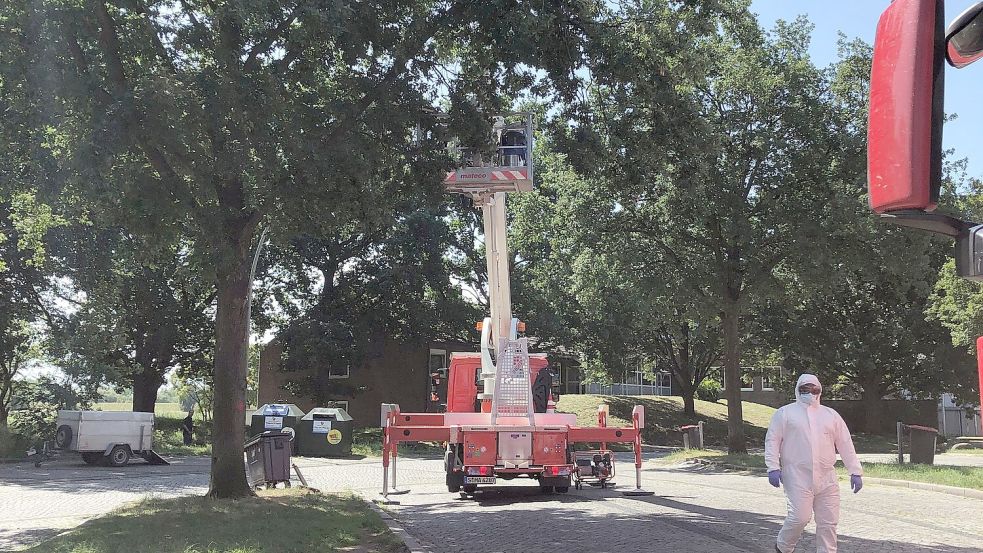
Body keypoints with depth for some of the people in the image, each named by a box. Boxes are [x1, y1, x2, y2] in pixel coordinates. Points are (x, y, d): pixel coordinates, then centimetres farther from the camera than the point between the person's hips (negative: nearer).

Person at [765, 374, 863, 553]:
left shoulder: (831, 415, 18)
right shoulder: (785, 413, 9)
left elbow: (845, 445, 17)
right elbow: (772, 441, 3)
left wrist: (855, 472, 10)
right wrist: (773, 468, -9)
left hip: (826, 479, 4)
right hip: (797, 477, -4)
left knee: (828, 523, 1)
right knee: (800, 517, -12)